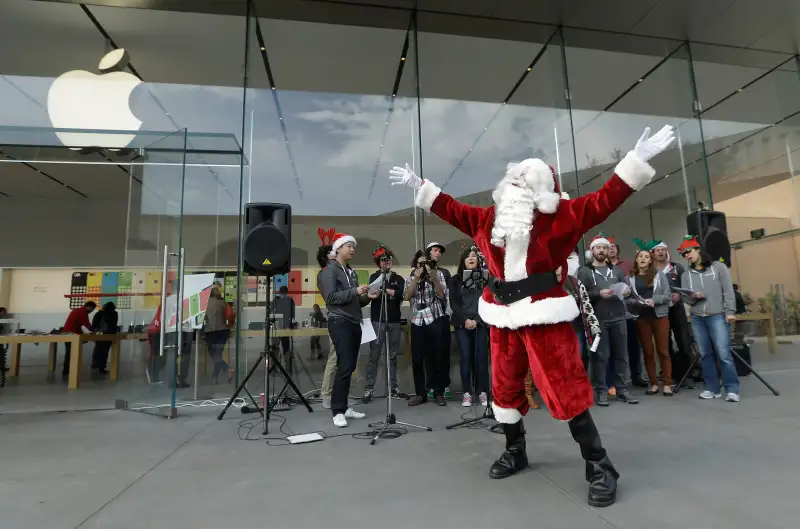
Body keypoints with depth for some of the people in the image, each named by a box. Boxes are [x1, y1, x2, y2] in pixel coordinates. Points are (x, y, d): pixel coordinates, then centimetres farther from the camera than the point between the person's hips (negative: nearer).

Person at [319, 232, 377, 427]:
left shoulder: (351, 272, 19)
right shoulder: (329, 271, -3)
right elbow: (331, 297, -15)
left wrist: (367, 297, 3)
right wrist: (355, 291, -18)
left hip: (354, 323, 8)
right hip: (339, 322, -8)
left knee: (350, 367, 8)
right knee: (345, 366, -12)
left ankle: (344, 407, 17)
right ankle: (338, 412, -4)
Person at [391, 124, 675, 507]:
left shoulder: (559, 215, -2)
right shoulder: (489, 218, 11)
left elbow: (604, 200, -7)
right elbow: (453, 210, 20)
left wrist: (636, 160, -14)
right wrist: (420, 186, 22)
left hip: (544, 315, -5)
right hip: (503, 317, 6)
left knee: (564, 388, -4)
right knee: (504, 387, 15)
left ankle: (599, 467, 14)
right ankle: (515, 452, 37)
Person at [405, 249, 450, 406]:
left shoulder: (438, 273, 3)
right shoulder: (411, 277, 8)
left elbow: (442, 295, -8)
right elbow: (406, 296, -4)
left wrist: (433, 277, -17)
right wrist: (416, 279, -11)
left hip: (435, 319, -2)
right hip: (417, 321, 2)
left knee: (437, 357, 3)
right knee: (417, 359, 2)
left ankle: (439, 392, 15)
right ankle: (420, 393, 14)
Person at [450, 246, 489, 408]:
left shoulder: (484, 277, 6)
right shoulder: (456, 280, 7)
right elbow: (453, 303, 1)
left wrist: (476, 320, -10)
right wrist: (465, 320, -9)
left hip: (481, 323, 0)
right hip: (462, 324, 0)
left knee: (481, 357, 0)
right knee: (466, 358, 0)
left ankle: (482, 392, 10)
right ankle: (467, 392, 8)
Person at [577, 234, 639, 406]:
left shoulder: (616, 270, 18)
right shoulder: (584, 271, 3)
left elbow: (625, 288, 19)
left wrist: (627, 291, -3)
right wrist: (598, 294, -20)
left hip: (619, 318, 4)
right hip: (598, 320, -4)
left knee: (621, 355, 8)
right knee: (600, 356, -1)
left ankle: (622, 390, 18)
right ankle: (601, 391, 7)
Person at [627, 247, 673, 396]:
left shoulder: (659, 274, 3)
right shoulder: (630, 278, 2)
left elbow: (668, 295, -1)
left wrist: (654, 300, -16)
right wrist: (636, 302, -18)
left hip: (660, 315, -1)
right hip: (641, 317, 1)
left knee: (663, 350, 2)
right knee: (648, 351, 7)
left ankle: (667, 384, 10)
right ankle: (653, 384, 15)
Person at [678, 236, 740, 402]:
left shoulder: (718, 266, 6)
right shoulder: (686, 275, 13)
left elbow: (728, 290, 0)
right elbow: (685, 298, 10)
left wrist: (729, 311, -8)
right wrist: (693, 297, -12)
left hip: (718, 316, -3)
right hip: (697, 318, 4)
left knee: (724, 354, -9)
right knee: (705, 354, 4)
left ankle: (732, 390, -1)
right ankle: (712, 388, 12)